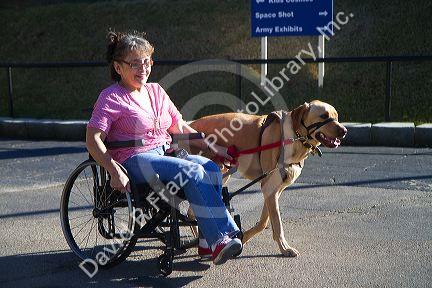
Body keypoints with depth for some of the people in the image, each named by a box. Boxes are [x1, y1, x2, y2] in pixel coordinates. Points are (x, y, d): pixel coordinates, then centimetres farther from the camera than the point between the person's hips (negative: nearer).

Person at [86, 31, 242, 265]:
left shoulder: (156, 91, 19)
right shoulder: (112, 97, -2)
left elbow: (180, 127, 23)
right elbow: (93, 140, -11)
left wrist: (212, 147, 14)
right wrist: (116, 173, -23)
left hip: (165, 153, 7)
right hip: (134, 161, -7)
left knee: (211, 168, -19)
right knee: (192, 171, -28)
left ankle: (207, 242, -17)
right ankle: (220, 239, -26)